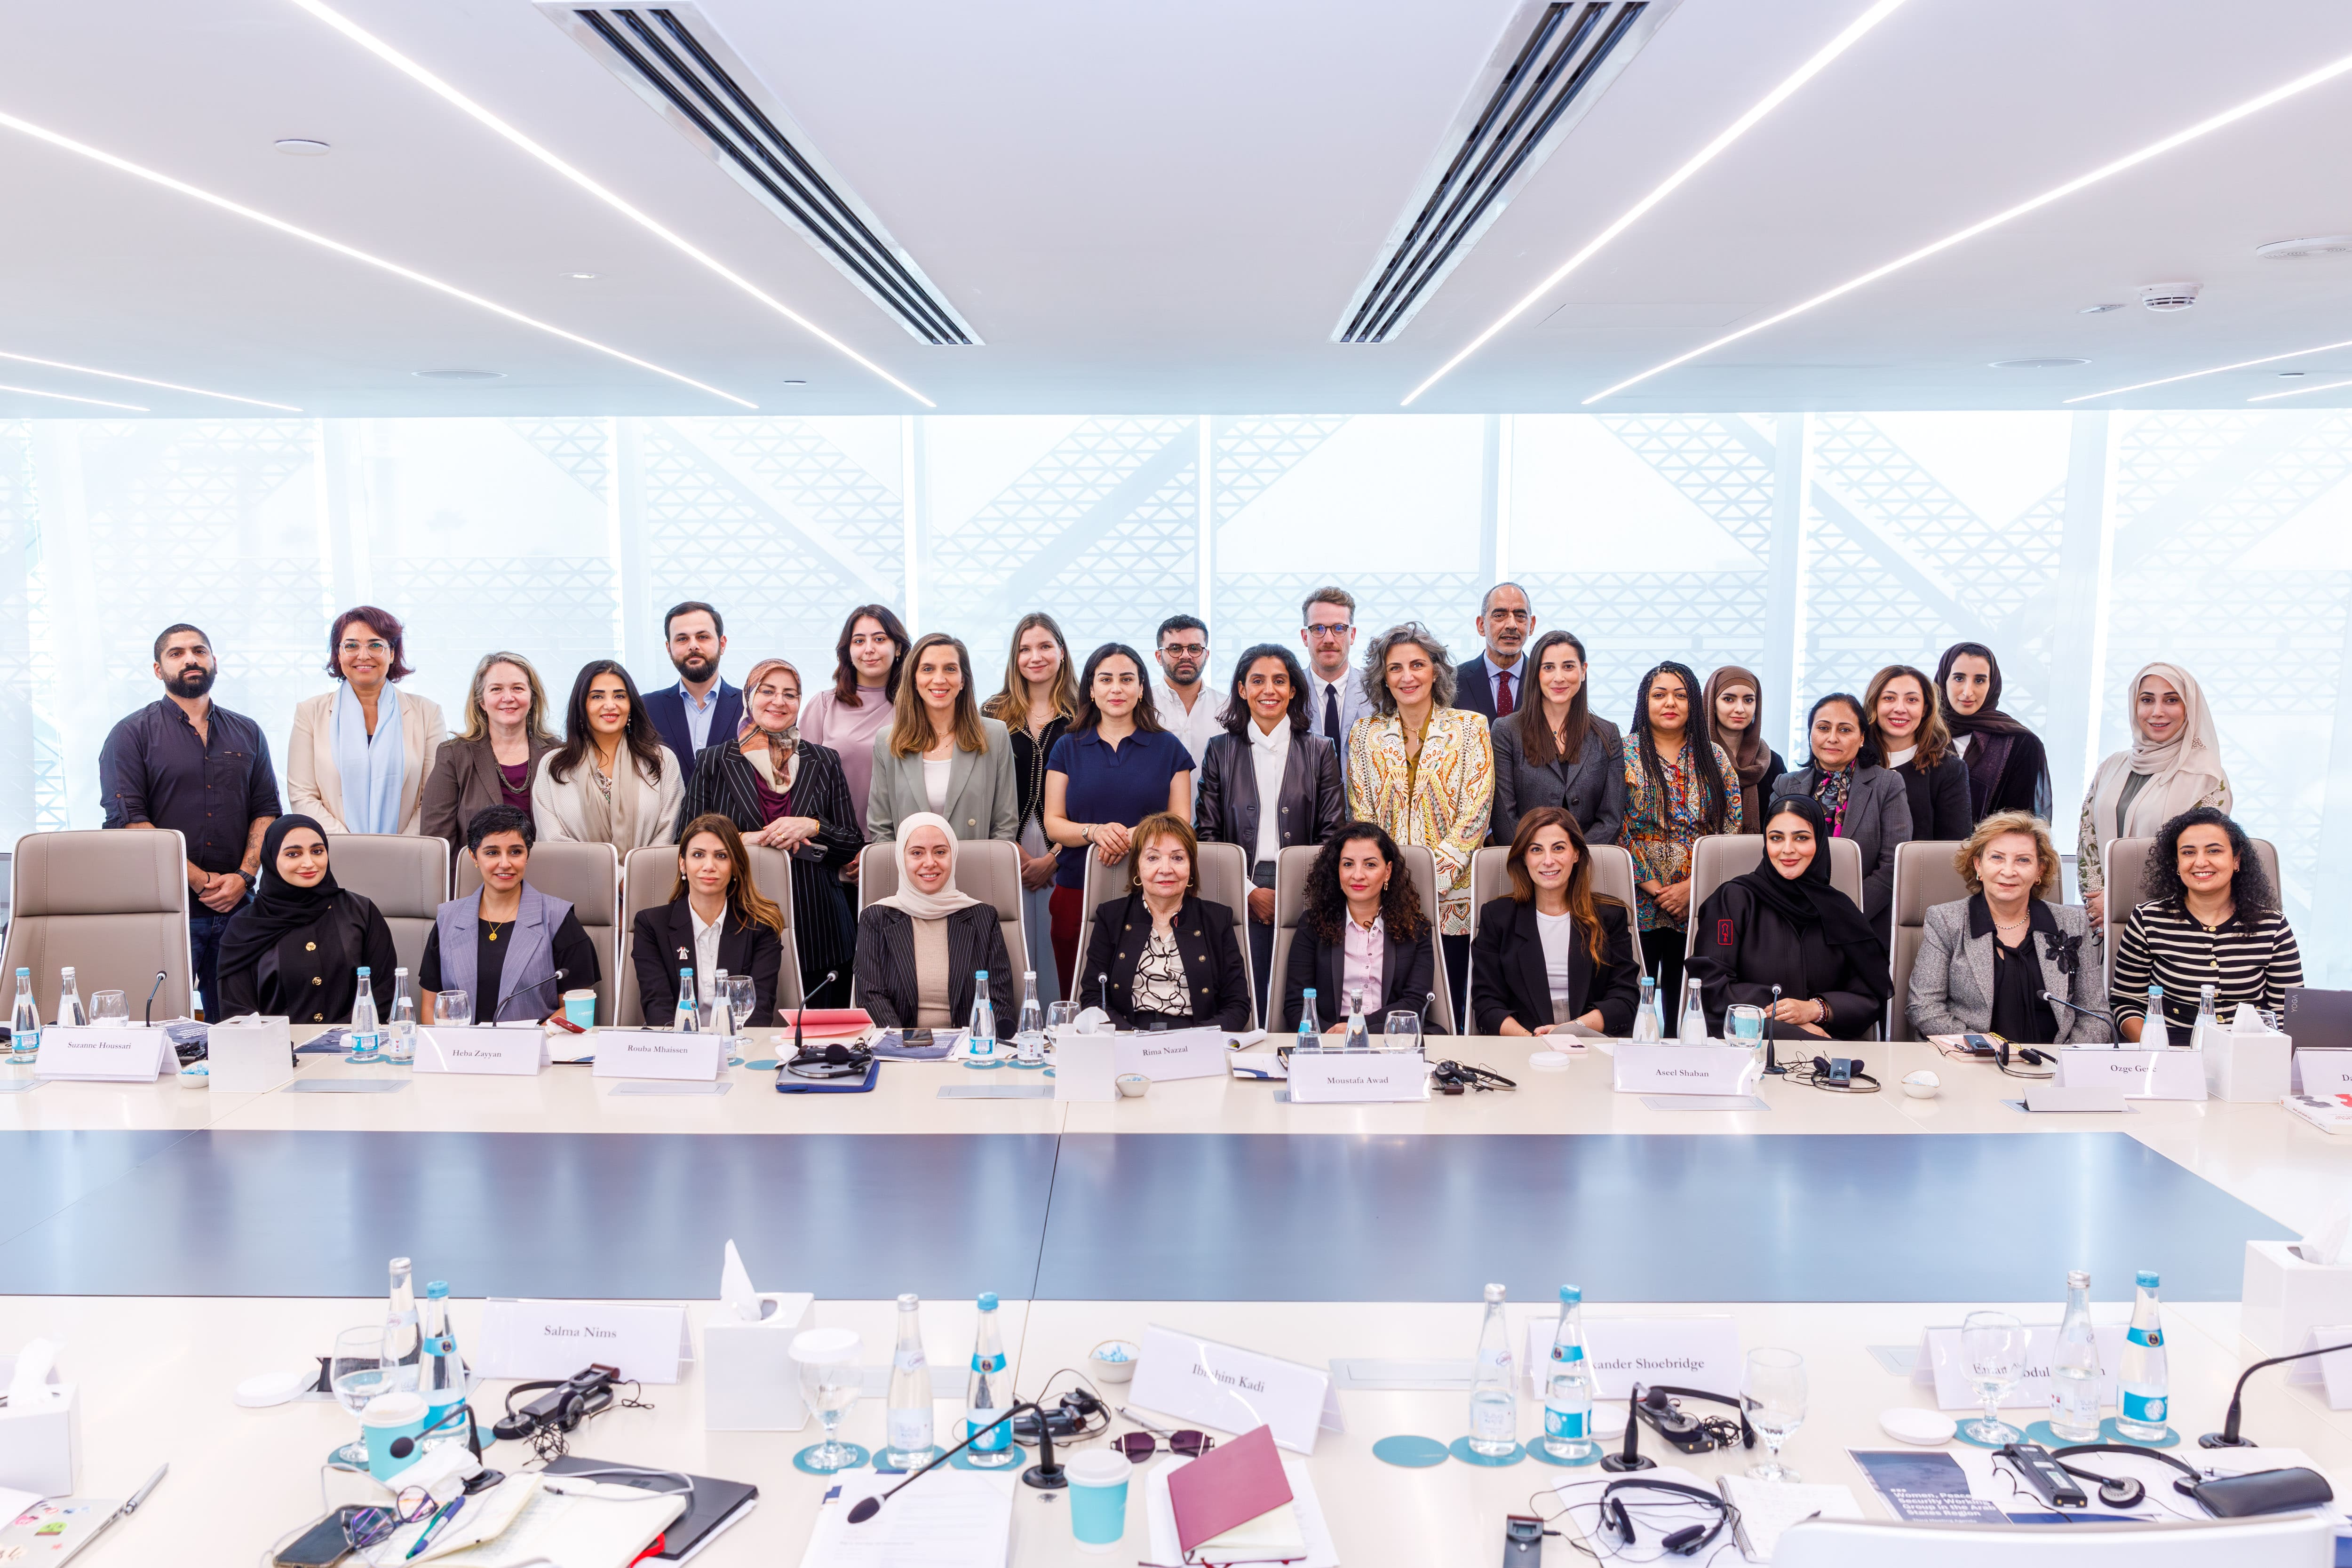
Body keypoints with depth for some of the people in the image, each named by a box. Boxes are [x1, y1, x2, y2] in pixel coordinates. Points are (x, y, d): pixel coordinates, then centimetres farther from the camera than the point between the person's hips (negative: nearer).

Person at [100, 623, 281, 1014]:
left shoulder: (247, 733, 15)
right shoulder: (131, 735, 3)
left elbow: (267, 810, 11)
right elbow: (128, 819, -6)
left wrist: (243, 877, -5)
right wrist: (198, 879, -11)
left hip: (236, 905, 3)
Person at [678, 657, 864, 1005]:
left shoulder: (824, 762, 11)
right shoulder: (714, 762, 7)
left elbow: (854, 844, 9)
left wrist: (812, 827, -10)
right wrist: (744, 840, -12)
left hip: (814, 926, 1)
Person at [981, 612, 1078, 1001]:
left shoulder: (1082, 716, 5)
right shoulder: (993, 715, 9)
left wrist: (1053, 859, -6)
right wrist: (1016, 853, -6)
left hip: (1064, 857, -1)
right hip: (1006, 855, 1)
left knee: (1060, 960, -2)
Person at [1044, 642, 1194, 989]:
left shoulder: (1168, 748, 8)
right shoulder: (1067, 749, 10)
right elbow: (1053, 824, 5)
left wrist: (1133, 837, -15)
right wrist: (1095, 832, -15)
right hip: (1077, 892, 1)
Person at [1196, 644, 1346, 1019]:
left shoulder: (1319, 752, 10)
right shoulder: (1221, 751, 9)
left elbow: (1332, 832, 6)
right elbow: (1207, 833, 5)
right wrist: (1248, 891, -6)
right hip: (1239, 899, 0)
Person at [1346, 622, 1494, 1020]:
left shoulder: (1470, 728, 3)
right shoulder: (1365, 733, 9)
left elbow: (1476, 810, -4)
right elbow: (1361, 815, 7)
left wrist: (1434, 875, -13)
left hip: (1451, 899, -1)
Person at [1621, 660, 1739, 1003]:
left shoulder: (1714, 758, 8)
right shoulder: (1624, 755, 1)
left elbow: (1733, 825, 3)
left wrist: (1693, 885, -8)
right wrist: (1647, 884, -11)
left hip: (1699, 904, 2)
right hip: (1638, 905, -2)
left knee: (1684, 1006, 7)